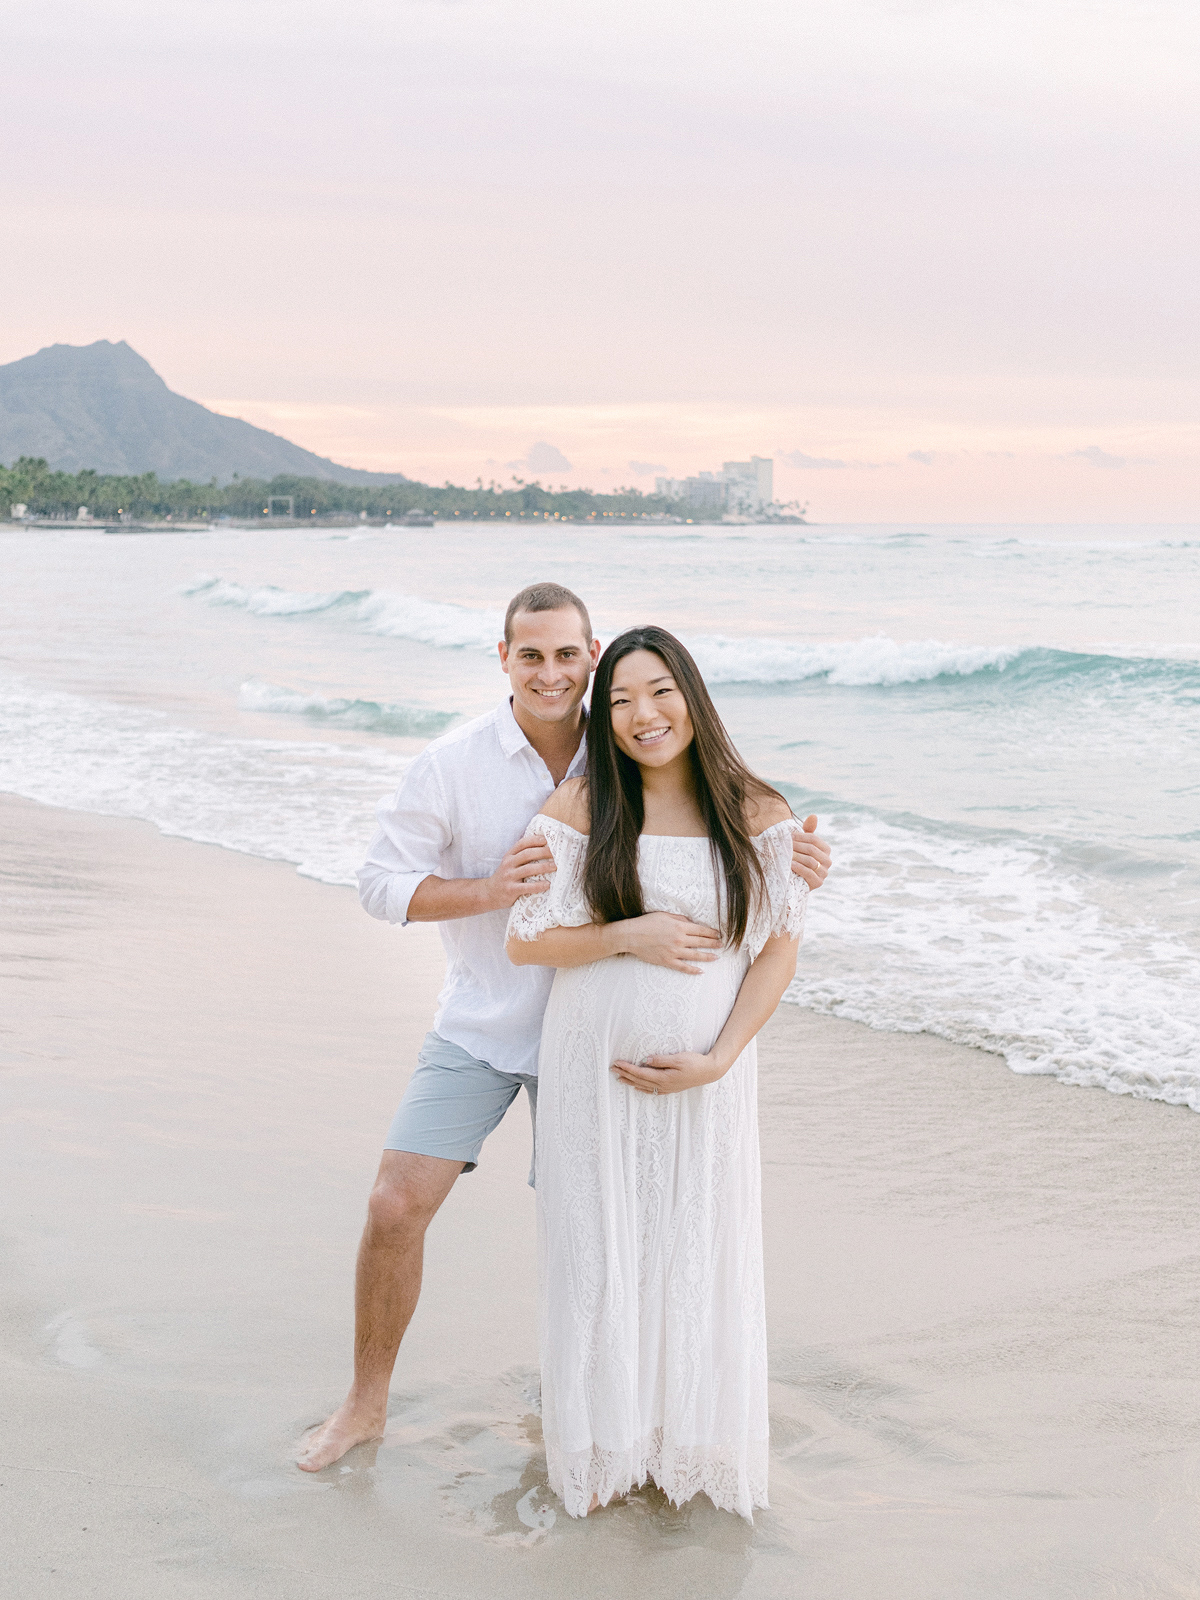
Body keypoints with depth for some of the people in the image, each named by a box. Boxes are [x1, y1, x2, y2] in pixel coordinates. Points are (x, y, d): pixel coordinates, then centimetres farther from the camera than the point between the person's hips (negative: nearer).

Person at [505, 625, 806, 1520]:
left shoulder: (757, 815, -4)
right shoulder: (579, 809, -5)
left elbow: (779, 950, -2)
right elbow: (524, 942, -5)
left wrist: (717, 1058, -12)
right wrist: (629, 934, -17)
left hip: (707, 1077, 0)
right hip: (594, 1069, 0)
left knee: (699, 1253, 7)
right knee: (600, 1248, 8)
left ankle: (691, 1444, 27)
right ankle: (607, 1445, 25)